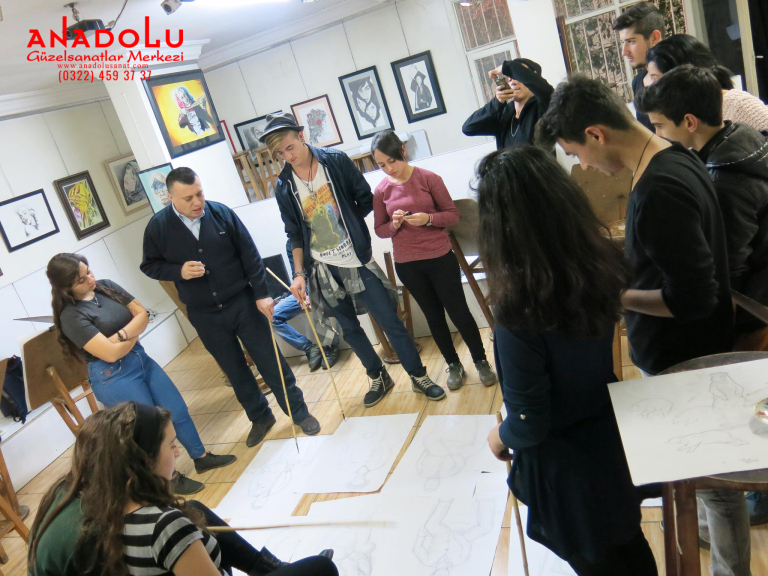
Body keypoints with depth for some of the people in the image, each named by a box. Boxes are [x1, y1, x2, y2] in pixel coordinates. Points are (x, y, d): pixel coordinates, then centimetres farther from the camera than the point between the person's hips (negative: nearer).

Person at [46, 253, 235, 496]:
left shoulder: (106, 286, 1)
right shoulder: (71, 316, -19)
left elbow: (143, 315, 0)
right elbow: (111, 353, -23)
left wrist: (121, 335, -17)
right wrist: (134, 333, -7)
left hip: (141, 359, 7)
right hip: (113, 377, -7)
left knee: (178, 411, 14)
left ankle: (201, 457, 34)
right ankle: (170, 479, 27)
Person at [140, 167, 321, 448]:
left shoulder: (222, 213, -9)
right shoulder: (158, 226, -7)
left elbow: (250, 256, -4)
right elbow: (150, 265, 4)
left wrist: (261, 294, -6)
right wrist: (179, 271, -16)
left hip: (242, 302, -1)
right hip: (204, 315, 2)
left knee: (270, 360, 6)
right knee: (235, 370, 14)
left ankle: (299, 411, 23)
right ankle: (260, 418, 33)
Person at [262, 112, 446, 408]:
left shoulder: (336, 161, -6)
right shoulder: (284, 186, 1)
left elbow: (366, 200, 1)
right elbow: (295, 235, 6)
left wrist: (346, 221, -4)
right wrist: (299, 273, 1)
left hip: (356, 261, -3)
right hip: (323, 269, 3)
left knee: (390, 321, 1)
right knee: (349, 329, 13)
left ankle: (419, 377, 17)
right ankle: (378, 377, 33)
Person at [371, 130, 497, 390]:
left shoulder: (428, 178, -8)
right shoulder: (381, 190, -1)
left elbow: (453, 214, -5)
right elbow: (379, 229, 6)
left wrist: (428, 218, -23)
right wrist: (394, 224, -15)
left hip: (440, 257, -2)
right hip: (407, 264, 2)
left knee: (458, 311, 5)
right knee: (433, 315, 15)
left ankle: (481, 361, 25)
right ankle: (454, 365, 31)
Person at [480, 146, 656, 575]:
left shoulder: (521, 316, -35)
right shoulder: (601, 264, -17)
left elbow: (529, 426, -23)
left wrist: (501, 437, -3)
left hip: (570, 475, -6)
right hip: (615, 439, 6)